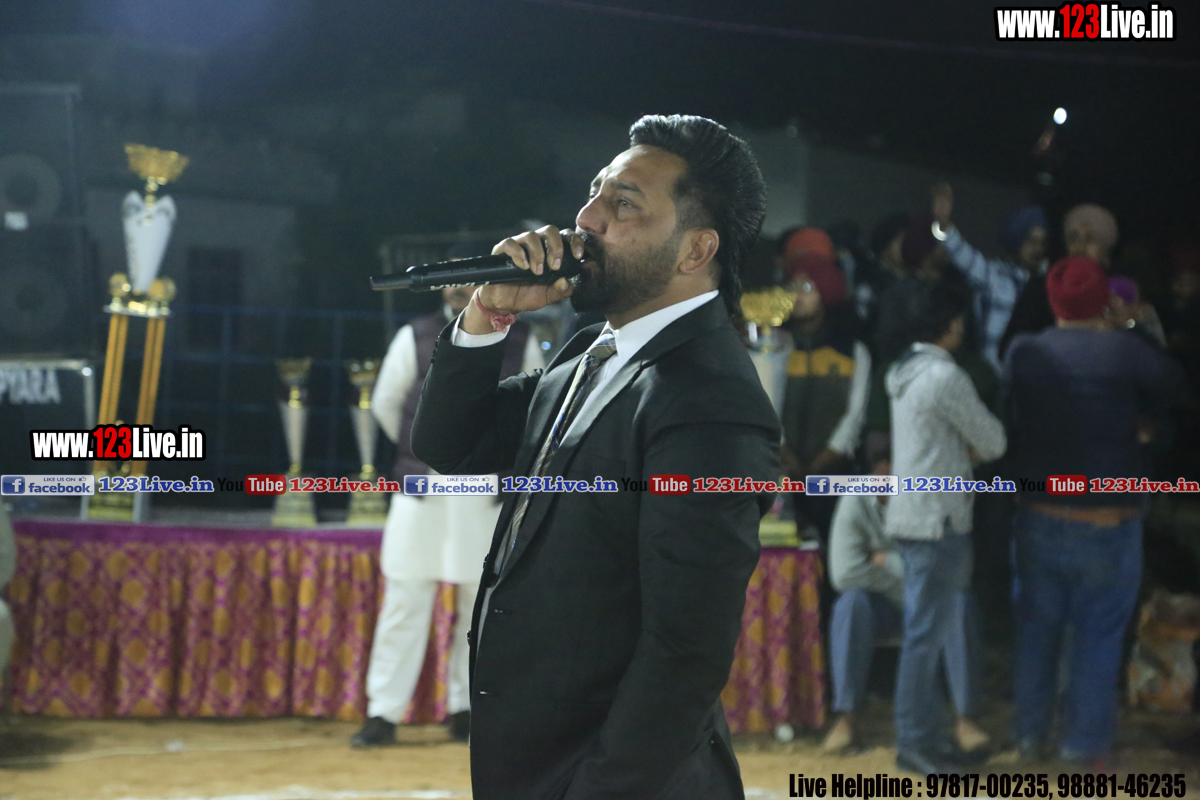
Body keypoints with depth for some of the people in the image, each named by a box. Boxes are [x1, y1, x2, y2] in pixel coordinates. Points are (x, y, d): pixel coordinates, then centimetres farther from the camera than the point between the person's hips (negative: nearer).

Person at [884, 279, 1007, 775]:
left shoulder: (905, 371, 12)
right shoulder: (945, 377, -17)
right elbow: (994, 442, -9)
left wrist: (965, 449, 4)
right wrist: (979, 447, 12)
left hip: (914, 515, 10)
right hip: (938, 521, -10)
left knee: (928, 631, 13)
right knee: (927, 633, -5)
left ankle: (924, 732, 17)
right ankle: (914, 742, -2)